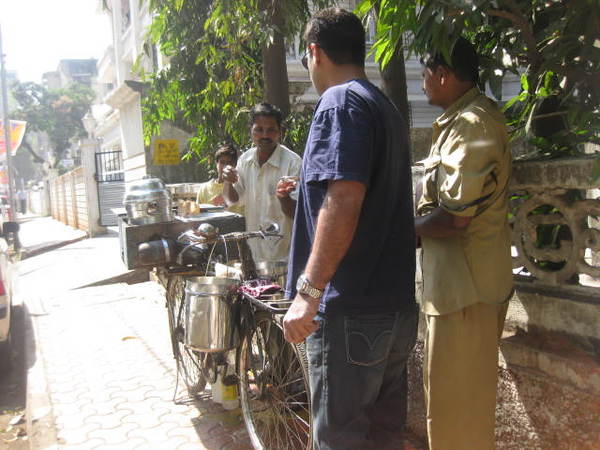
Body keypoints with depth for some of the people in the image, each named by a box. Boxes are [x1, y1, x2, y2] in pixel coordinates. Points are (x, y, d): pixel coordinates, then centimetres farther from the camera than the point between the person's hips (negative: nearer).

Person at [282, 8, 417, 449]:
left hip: (351, 312, -9)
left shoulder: (340, 102, -11)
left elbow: (344, 199, -24)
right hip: (397, 308, 9)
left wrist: (308, 292, -23)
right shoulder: (386, 107, 17)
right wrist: (305, 191, 38)